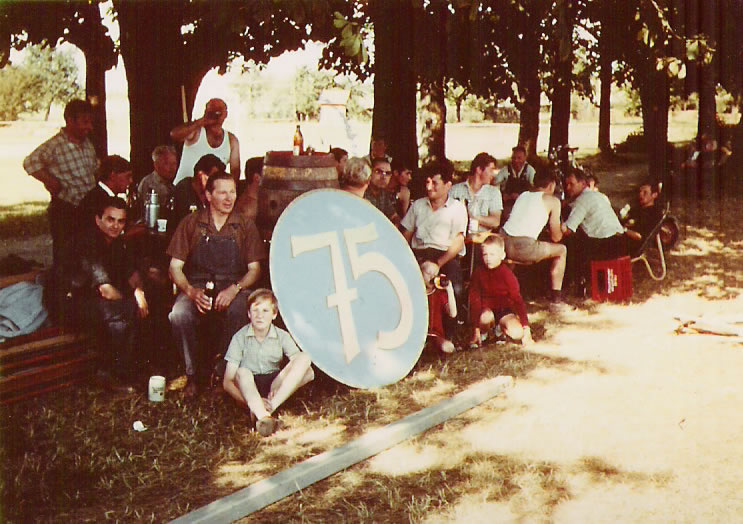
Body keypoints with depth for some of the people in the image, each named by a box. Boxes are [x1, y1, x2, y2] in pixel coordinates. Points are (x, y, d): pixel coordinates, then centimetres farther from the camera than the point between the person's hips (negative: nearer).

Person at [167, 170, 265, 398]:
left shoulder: (245, 226, 9)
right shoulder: (191, 223, 7)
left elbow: (254, 269, 6)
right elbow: (175, 267, 4)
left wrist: (235, 289, -15)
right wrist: (191, 291, -16)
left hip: (232, 288, 0)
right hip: (196, 286, 0)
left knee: (238, 313, -36)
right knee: (179, 315, -34)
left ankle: (208, 369, -13)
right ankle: (193, 374, -12)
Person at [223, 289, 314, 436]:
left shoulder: (282, 336, 0)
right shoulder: (240, 338, -6)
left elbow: (300, 365, -9)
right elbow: (227, 382, -11)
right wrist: (252, 400, -27)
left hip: (274, 384, 2)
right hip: (249, 385, -2)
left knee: (305, 358, -22)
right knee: (242, 372, -36)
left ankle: (272, 405, -37)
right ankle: (262, 416, -57)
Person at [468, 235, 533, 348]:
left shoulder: (507, 274, -12)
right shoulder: (479, 273, -11)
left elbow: (517, 300, -12)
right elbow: (474, 300, -10)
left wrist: (526, 327, -18)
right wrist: (476, 328, -16)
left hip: (504, 310, 1)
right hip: (486, 309, -1)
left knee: (517, 333, -24)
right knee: (486, 316, -37)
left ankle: (501, 327, 10)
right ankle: (481, 332, -3)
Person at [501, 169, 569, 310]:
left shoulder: (522, 195, 24)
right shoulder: (552, 200, 7)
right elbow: (556, 237, 9)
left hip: (503, 244, 6)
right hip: (524, 248, -6)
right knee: (561, 250, 18)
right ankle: (556, 299, 16)